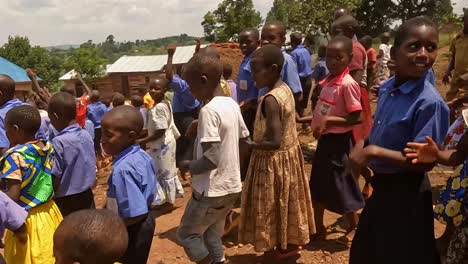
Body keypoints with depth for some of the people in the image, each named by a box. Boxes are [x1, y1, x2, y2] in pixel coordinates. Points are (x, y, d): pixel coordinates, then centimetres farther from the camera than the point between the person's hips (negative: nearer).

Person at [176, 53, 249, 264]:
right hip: (232, 185, 8)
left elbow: (211, 158, -26)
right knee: (212, 235, 21)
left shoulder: (208, 111, -21)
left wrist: (189, 165, -8)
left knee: (186, 234, 10)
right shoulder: (232, 104, 4)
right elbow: (245, 140, 12)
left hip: (212, 189, -8)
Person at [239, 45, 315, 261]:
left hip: (273, 160, -9)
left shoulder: (270, 99, -27)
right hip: (289, 153, 9)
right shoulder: (286, 89, 1)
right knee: (286, 202, 23)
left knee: (272, 205, 9)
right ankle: (291, 242, 40)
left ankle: (280, 248, 26)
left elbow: (274, 142, -30)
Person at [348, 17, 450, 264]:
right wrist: (362, 146, -7)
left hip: (406, 194, -7)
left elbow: (425, 162, -24)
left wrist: (372, 151, -28)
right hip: (381, 185, 7)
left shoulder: (430, 102, -24)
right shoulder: (386, 88, -2)